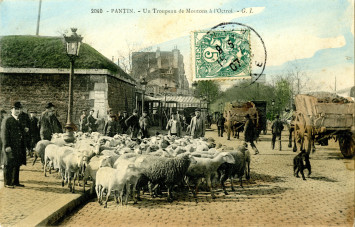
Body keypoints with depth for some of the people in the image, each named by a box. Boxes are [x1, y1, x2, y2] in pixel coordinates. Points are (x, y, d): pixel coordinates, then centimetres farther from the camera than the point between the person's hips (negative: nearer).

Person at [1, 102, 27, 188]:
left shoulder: (20, 121, 17)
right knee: (9, 166, -1)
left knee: (17, 165, 12)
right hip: (10, 148, -7)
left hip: (19, 148, 7)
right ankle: (7, 183, 7)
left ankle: (16, 182, 21)